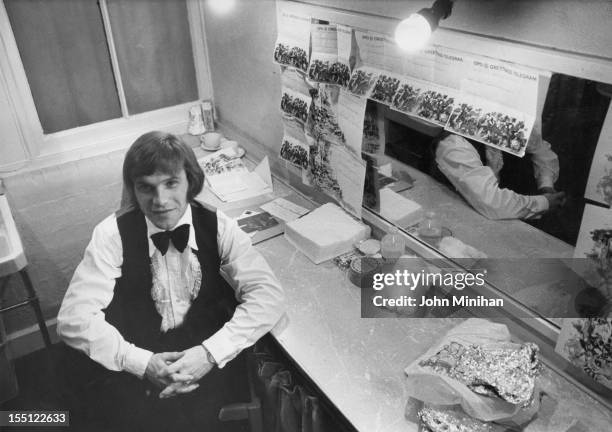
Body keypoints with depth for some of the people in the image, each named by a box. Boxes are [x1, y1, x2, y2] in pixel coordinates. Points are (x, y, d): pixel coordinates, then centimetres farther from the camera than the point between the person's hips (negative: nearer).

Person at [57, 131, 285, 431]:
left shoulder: (217, 226, -5)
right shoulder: (112, 234, -5)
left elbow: (268, 294, -12)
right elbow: (73, 318, -10)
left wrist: (210, 353, -23)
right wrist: (142, 363, -21)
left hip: (210, 364, 0)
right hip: (134, 375, 1)